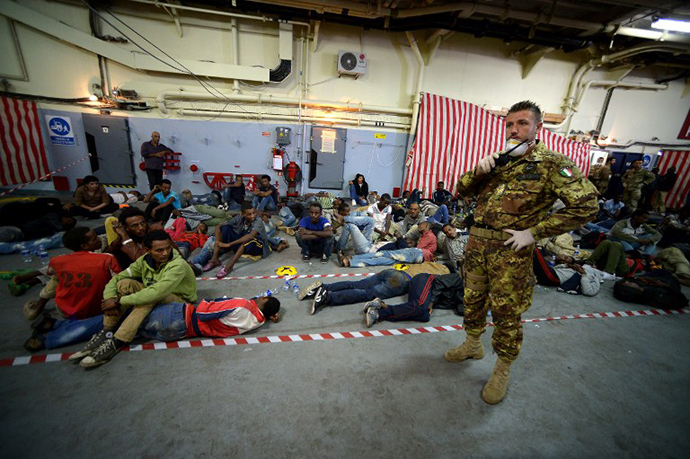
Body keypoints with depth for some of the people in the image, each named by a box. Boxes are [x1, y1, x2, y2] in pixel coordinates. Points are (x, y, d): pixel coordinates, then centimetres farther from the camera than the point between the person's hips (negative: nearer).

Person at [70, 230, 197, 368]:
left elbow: (156, 293, -36)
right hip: (154, 301, 6)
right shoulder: (145, 261, -6)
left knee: (151, 297, -35)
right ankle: (105, 334, -15)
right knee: (124, 283, -13)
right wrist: (110, 298, -24)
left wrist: (119, 301, -29)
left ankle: (116, 344, -30)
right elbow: (116, 278, -5)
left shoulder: (178, 265, -27)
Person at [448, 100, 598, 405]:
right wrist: (479, 170, -7)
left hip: (511, 251, -6)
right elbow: (462, 190, 13)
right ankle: (472, 346, 42)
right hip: (476, 242, 6)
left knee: (506, 312, 6)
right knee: (473, 299, 18)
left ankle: (502, 371, 27)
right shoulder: (497, 160, 12)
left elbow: (585, 206, -14)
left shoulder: (553, 163, -6)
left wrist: (534, 232, -17)